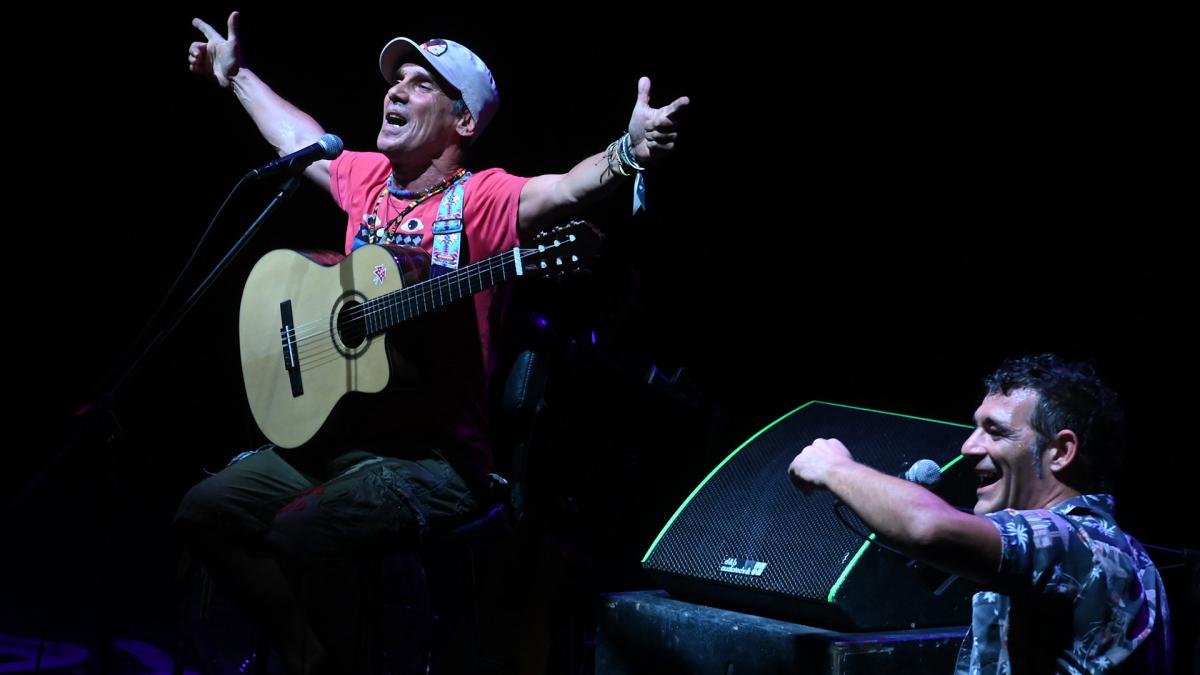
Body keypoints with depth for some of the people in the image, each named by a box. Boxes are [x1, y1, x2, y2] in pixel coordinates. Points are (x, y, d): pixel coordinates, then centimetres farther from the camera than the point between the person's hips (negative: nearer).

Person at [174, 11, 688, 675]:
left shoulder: (481, 200, -11)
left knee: (294, 536, -28)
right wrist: (237, 75, 43)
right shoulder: (368, 180, 10)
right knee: (204, 510, 0)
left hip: (433, 459, -8)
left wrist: (629, 151, -52)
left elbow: (566, 189, -31)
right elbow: (300, 139, 31)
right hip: (332, 434, 8)